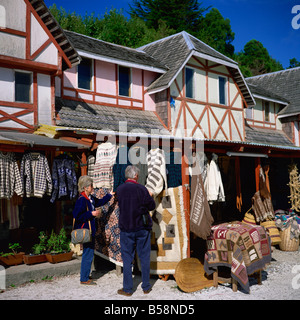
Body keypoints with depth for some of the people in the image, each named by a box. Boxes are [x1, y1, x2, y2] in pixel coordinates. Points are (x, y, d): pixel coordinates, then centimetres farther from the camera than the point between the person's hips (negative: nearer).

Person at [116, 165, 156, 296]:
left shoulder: (119, 190, -4)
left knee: (127, 258, 8)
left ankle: (127, 289, 13)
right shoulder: (141, 189, -11)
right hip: (142, 228, -1)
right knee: (144, 257, 10)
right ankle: (146, 287, 19)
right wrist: (148, 197, 15)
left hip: (125, 228, 1)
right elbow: (152, 206, -5)